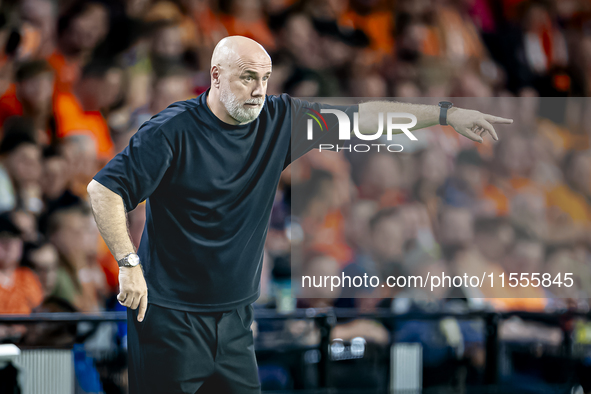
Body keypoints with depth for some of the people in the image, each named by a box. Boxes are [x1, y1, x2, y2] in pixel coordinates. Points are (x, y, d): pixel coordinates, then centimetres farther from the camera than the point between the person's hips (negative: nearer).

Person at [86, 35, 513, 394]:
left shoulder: (279, 120, 4)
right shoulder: (172, 131, -13)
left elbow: (361, 117, 8)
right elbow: (104, 189, -15)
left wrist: (447, 114, 6)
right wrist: (129, 263, -22)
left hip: (235, 318, 6)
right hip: (170, 315, -5)